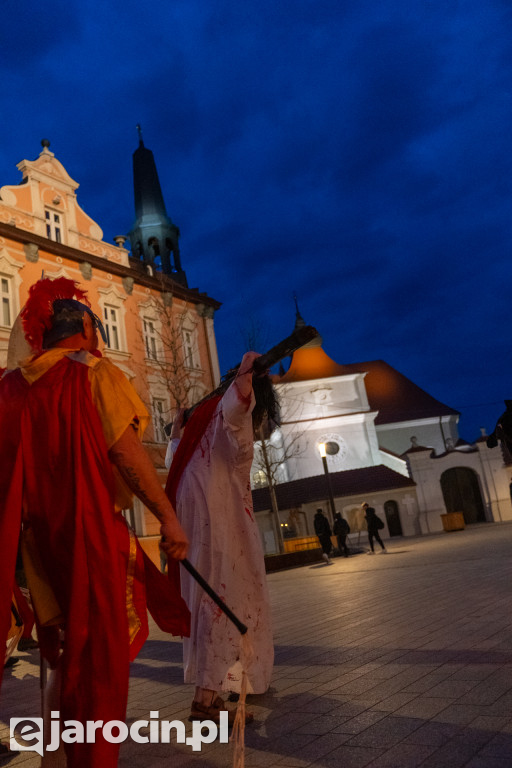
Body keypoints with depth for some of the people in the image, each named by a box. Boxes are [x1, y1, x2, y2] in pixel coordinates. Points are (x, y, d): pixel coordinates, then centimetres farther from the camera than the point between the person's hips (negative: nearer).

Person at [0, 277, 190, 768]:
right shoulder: (95, 373, -7)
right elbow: (125, 451, -14)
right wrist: (167, 516, -12)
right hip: (92, 527, -6)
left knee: (65, 652, 21)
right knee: (101, 653, 6)